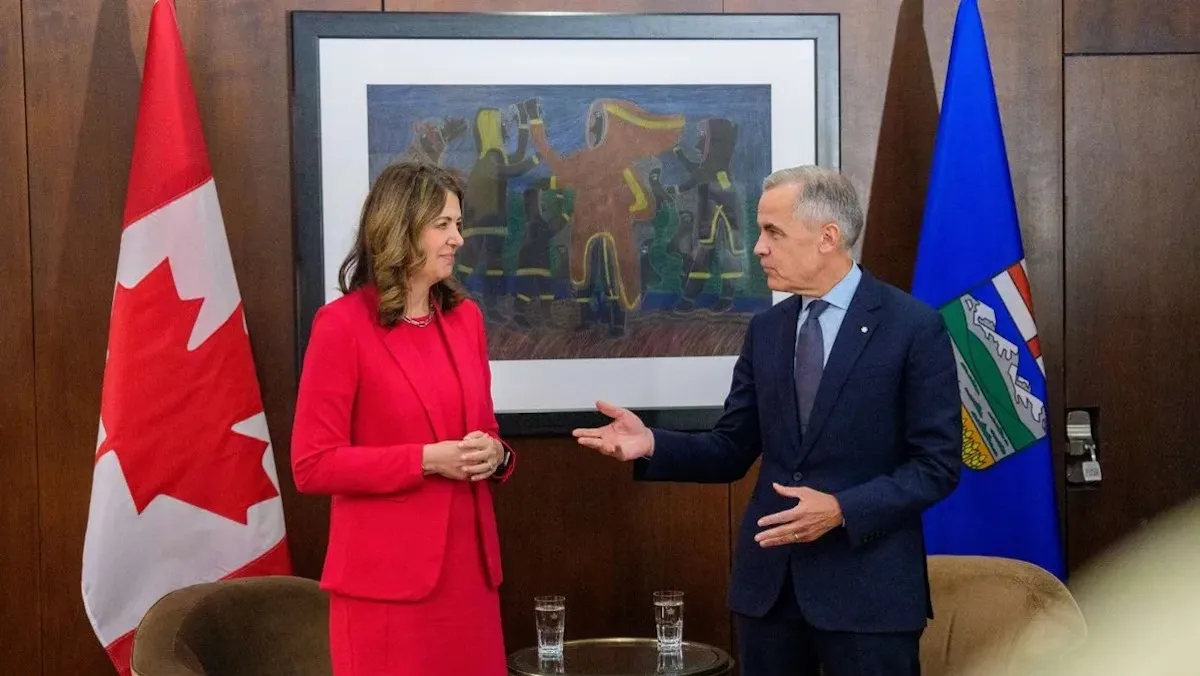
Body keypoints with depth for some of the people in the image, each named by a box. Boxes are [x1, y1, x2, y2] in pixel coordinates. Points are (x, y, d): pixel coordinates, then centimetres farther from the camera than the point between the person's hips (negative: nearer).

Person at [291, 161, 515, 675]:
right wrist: (426, 460, -18)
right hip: (386, 575, -6)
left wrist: (494, 454, -5)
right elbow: (312, 465, -11)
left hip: (468, 565, 6)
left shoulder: (465, 317, 9)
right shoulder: (342, 325, -9)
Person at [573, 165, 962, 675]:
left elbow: (938, 465, -9)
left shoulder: (914, 327, -7)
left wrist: (842, 510, -20)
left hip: (866, 584, -4)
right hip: (768, 579, 5)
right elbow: (733, 451, 9)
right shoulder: (765, 330, 9)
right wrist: (653, 444, -8)